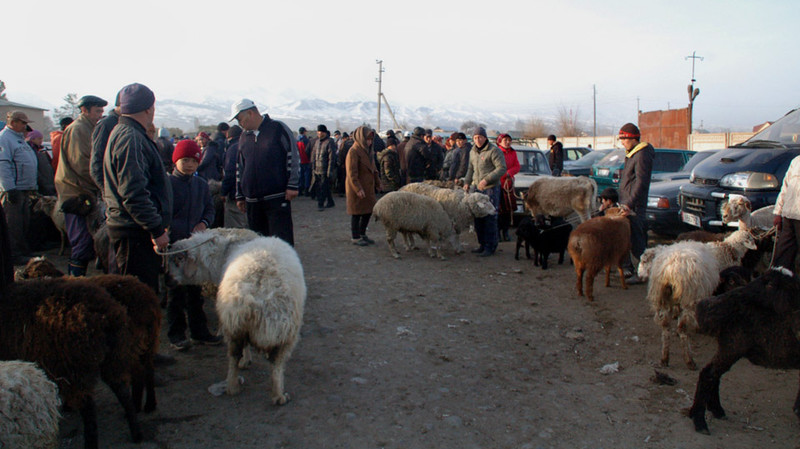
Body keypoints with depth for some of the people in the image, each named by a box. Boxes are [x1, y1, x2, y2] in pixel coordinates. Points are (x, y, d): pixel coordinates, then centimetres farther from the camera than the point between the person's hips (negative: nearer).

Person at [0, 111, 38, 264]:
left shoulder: (19, 138, 20)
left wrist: (32, 186, 23)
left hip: (25, 190, 10)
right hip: (13, 190, -10)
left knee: (24, 223, 15)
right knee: (14, 225, -5)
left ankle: (24, 251, 24)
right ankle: (14, 256, 0)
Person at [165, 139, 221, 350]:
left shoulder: (201, 185, 9)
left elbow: (210, 209, 14)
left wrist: (204, 223, -5)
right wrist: (165, 233, -17)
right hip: (174, 245, -4)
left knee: (196, 290, 12)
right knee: (176, 291, 3)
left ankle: (199, 331, 21)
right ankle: (176, 334, 13)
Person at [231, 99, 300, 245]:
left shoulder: (278, 128, -3)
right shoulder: (244, 137, 15)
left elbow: (293, 157, -5)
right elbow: (240, 168, 21)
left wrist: (292, 185, -10)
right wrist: (240, 196, 20)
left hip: (278, 199, -6)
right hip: (252, 201, 6)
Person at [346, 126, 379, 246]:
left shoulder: (367, 150, 13)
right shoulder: (353, 151, -15)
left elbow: (372, 168, 22)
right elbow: (352, 173, -19)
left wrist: (377, 182, 15)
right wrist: (358, 189, -23)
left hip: (368, 187, 8)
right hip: (357, 188, -8)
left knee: (368, 211, 12)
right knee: (357, 213, 1)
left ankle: (362, 234, 26)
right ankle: (355, 238, 12)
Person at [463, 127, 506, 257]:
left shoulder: (494, 151, -8)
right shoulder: (473, 152, 15)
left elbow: (502, 168, -14)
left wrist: (486, 180, -21)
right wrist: (467, 182, 12)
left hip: (491, 189, -7)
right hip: (477, 188, 7)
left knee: (490, 218, -7)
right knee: (478, 217, 8)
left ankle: (490, 247, 0)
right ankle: (482, 244, 19)